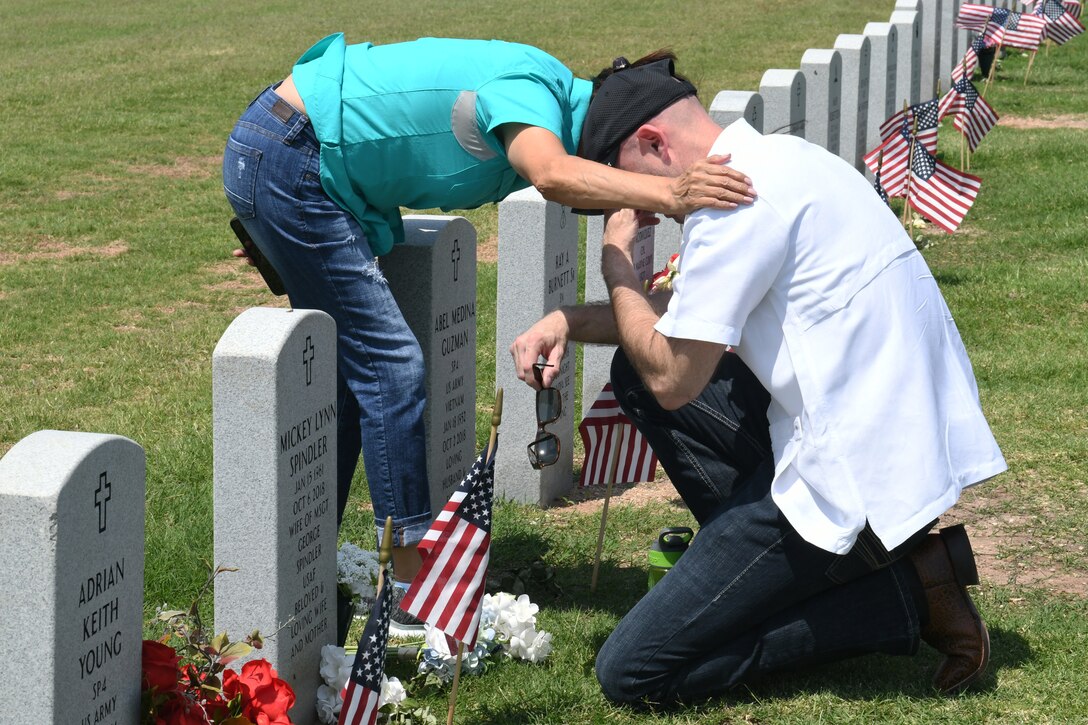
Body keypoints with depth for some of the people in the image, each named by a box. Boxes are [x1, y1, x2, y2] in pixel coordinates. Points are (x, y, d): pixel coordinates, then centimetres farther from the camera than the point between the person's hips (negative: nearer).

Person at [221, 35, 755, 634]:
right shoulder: (531, 88, -20)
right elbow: (552, 176, -43)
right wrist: (669, 196, -55)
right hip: (284, 160, -10)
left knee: (346, 369, 12)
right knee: (389, 364, -10)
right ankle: (414, 586, -6)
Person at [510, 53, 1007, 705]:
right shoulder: (778, 159, 14)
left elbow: (673, 378, -14)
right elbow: (685, 318, 25)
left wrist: (615, 263, 0)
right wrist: (570, 322, 11)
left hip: (858, 476, -10)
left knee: (631, 674, -6)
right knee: (635, 372, 17)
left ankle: (904, 595, -3)